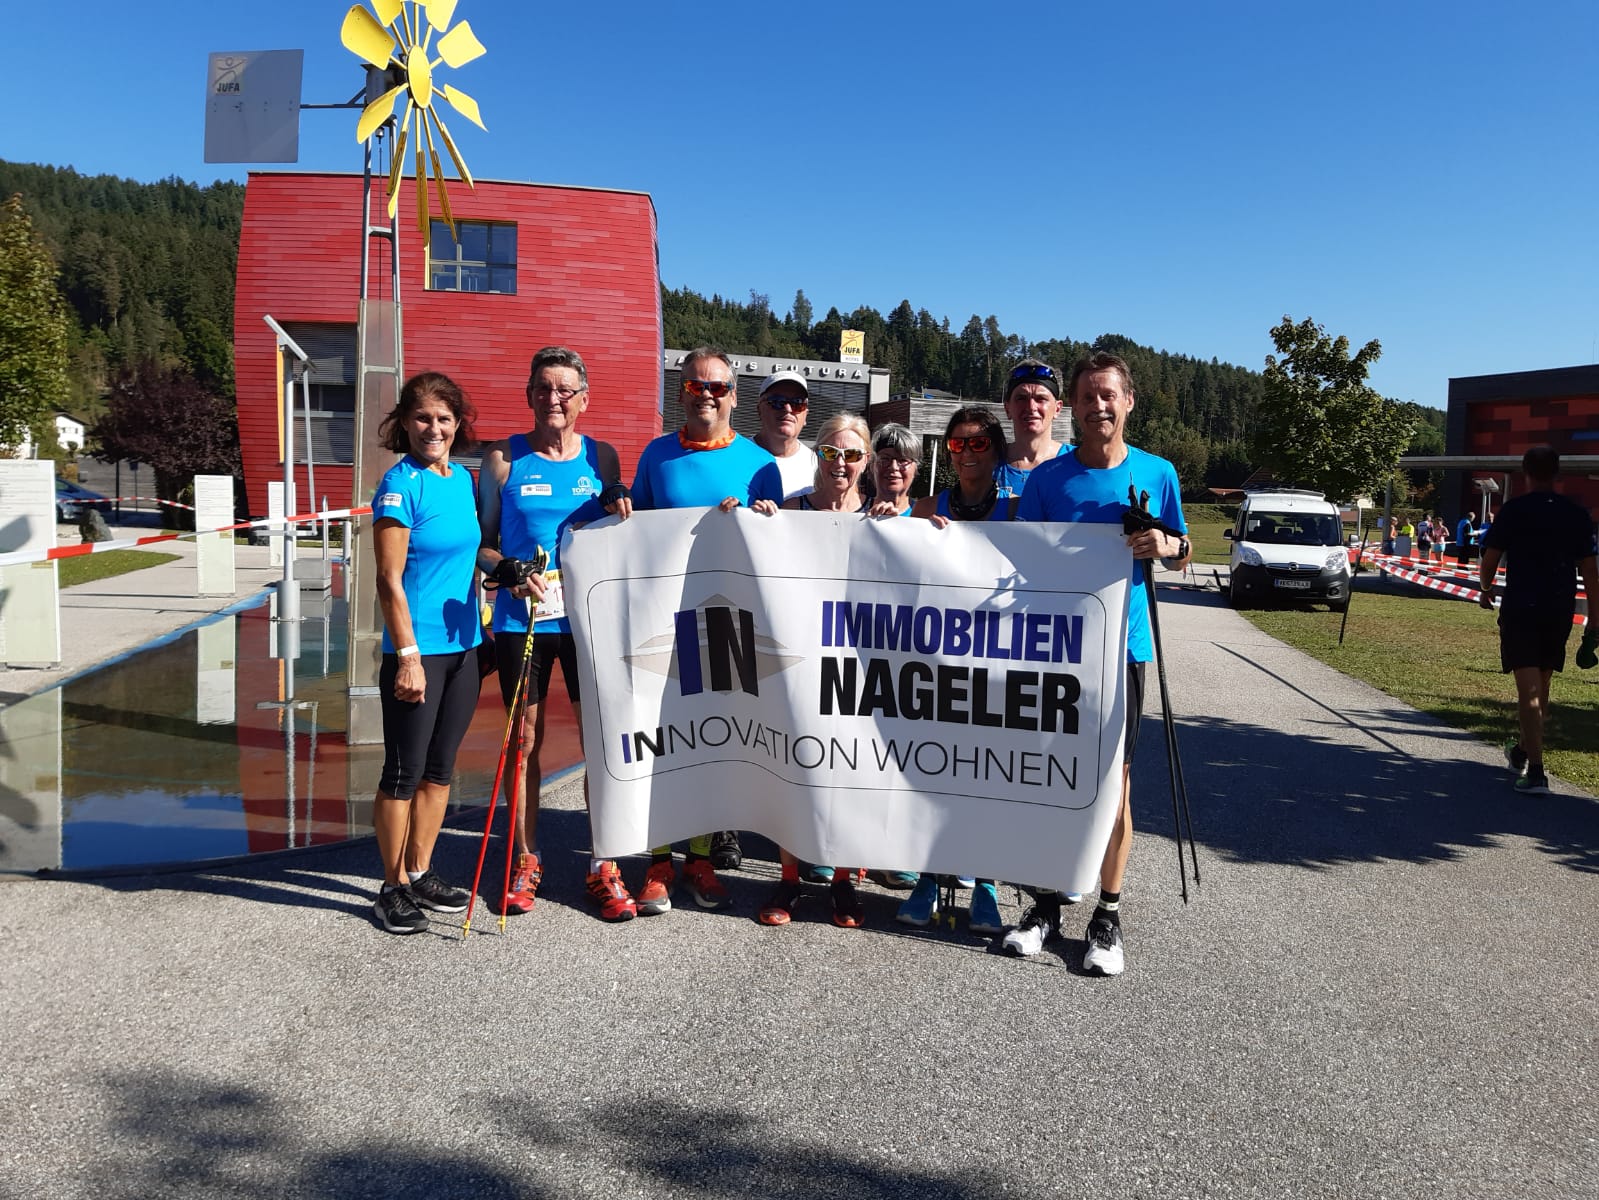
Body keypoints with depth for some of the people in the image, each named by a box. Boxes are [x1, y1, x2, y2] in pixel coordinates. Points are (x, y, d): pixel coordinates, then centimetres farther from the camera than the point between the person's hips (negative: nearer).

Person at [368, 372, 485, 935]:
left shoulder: (462, 479, 9)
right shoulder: (400, 484, -12)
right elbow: (389, 580, -15)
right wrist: (408, 655, -19)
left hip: (463, 647, 7)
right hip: (417, 651, -7)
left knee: (439, 769, 15)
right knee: (404, 772, 4)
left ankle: (420, 874, 28)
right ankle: (393, 888, 18)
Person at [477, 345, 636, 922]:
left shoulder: (603, 457, 7)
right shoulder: (503, 459, 3)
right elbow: (480, 542, 5)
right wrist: (509, 571, -14)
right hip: (520, 620, 0)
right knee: (524, 740, 7)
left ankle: (603, 868, 14)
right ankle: (526, 861, 23)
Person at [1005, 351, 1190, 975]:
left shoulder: (1157, 473, 4)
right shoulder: (1047, 478, 3)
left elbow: (1182, 556, 11)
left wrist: (1167, 546, -12)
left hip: (1121, 647, -1)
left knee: (1115, 781, 2)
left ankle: (1108, 917, 13)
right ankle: (1047, 905, 20)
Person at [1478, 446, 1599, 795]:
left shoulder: (1514, 509, -5)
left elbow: (1490, 559, -6)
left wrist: (1486, 589, 15)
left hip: (1521, 608, -4)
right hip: (1560, 610, 4)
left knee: (1528, 690, -6)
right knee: (1541, 687, 19)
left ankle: (1535, 771, -13)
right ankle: (1523, 750, 38)